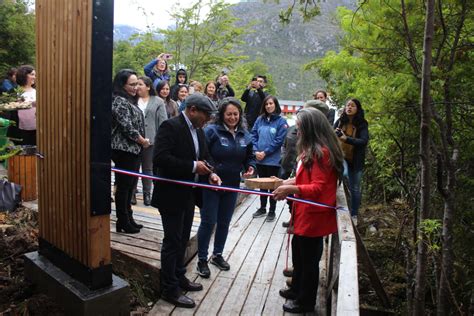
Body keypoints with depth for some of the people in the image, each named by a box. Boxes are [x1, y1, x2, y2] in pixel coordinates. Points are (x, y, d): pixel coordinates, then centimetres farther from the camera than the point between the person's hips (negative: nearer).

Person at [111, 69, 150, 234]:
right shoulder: (120, 101, -14)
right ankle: (123, 222, 11)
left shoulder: (129, 100, 15)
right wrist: (143, 141, -7)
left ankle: (128, 219, 26)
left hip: (132, 149, 9)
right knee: (124, 186, 0)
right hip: (124, 150, -9)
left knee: (129, 185, 15)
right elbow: (127, 128, -20)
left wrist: (141, 142, 9)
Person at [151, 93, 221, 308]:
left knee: (182, 240, 20)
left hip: (189, 193, 9)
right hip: (171, 194, -8)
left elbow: (205, 155, 17)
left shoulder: (198, 130, 9)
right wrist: (193, 166, -25)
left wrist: (210, 173, -4)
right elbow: (160, 158, -27)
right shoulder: (170, 127, -17)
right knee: (172, 242, 2)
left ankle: (179, 277, 37)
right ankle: (170, 289, 16)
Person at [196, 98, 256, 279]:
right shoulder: (211, 131, -13)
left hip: (232, 185, 5)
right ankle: (202, 259, 18)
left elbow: (250, 156, 15)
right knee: (208, 222, 1)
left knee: (224, 223, 16)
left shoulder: (244, 135, 5)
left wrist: (250, 167, -5)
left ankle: (217, 255, 34)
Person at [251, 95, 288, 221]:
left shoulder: (281, 121, -7)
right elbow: (253, 135, 4)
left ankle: (272, 211, 21)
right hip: (259, 159, 4)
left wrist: (265, 152, -15)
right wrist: (256, 151, -10)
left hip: (273, 160, -4)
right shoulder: (260, 119, 6)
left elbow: (279, 140, -13)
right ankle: (262, 208, 31)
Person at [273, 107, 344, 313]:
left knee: (309, 259, 8)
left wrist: (292, 189, -34)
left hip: (313, 216, -10)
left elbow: (318, 188, -26)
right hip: (305, 213, 10)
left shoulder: (321, 152, -22)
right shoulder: (312, 150, 10)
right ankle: (297, 289, 44)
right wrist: (292, 181, 7)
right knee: (298, 252, 24)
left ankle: (305, 302, 27)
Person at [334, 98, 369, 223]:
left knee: (355, 188, 8)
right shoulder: (339, 122, -1)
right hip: (341, 157, 1)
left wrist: (346, 139, -31)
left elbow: (364, 141, -19)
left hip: (356, 161, -1)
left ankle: (354, 215, 27)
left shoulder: (362, 124, -7)